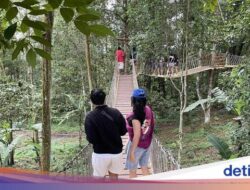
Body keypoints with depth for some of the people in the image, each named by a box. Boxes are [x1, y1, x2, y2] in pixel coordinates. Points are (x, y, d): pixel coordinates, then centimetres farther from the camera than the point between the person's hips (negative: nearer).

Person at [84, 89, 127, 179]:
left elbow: (91, 139, -18)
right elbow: (123, 131, 0)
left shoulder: (90, 117, -16)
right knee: (114, 176, 21)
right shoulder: (116, 112, -7)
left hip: (100, 153, -3)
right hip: (116, 152, 3)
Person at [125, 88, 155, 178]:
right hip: (147, 143, 7)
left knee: (132, 170, 12)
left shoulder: (135, 116, -28)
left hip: (137, 144, -7)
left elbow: (137, 135, -28)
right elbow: (152, 125, 5)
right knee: (144, 167, 22)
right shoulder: (148, 110, -7)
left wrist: (132, 151, -20)